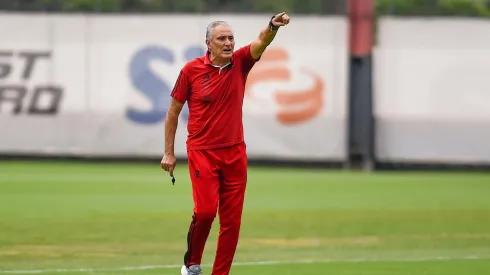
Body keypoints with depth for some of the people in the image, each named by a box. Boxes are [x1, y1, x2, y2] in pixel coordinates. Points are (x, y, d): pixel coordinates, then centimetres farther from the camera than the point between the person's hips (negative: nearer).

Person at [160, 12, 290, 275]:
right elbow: (173, 111, 3)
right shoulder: (191, 70, -5)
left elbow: (262, 42, -17)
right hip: (202, 152, -3)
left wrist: (273, 26, -39)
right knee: (205, 210, -17)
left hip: (235, 153, 3)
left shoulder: (240, 63, 2)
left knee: (232, 220, 2)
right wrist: (168, 152, 3)